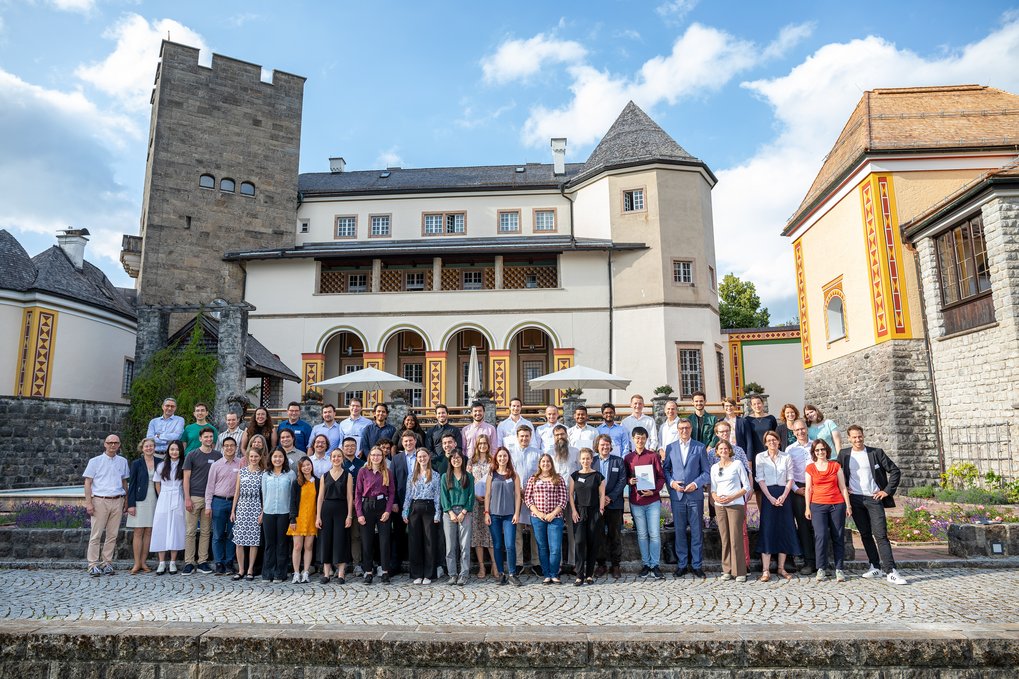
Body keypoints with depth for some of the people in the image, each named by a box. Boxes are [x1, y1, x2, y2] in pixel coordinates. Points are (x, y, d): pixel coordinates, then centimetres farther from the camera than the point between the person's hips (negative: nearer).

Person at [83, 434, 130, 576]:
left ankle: (107, 563, 11)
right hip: (100, 500, -3)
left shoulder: (123, 461, 12)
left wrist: (126, 500, 15)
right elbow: (88, 482, 0)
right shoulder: (95, 461, 2)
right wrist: (88, 503, -7)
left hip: (117, 501, 3)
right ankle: (93, 565, 2)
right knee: (96, 535, -3)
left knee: (112, 535, 4)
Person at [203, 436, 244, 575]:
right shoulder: (216, 465, 4)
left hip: (234, 501, 0)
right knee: (218, 535, 3)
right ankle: (219, 564, 10)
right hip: (219, 501, 0)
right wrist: (208, 506, 0)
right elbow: (210, 486, 4)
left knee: (231, 535, 6)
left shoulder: (242, 463, 3)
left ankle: (229, 564, 14)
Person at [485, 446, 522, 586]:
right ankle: (502, 574, 14)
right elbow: (487, 495, 6)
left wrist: (516, 513, -3)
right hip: (494, 515, 1)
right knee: (497, 546, 4)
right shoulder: (492, 475, 7)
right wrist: (486, 513, 0)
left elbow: (517, 495, 4)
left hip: (509, 515, -1)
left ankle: (512, 574, 4)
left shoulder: (514, 475, 6)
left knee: (510, 545, -8)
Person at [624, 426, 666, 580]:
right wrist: (629, 481, -9)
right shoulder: (628, 458, 6)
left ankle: (655, 565, 7)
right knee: (642, 535, 7)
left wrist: (654, 491, -13)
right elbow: (625, 477, 14)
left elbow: (661, 477, 1)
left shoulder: (654, 456, 1)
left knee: (655, 534, -1)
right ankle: (645, 564, 16)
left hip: (653, 501, -1)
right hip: (636, 501, 1)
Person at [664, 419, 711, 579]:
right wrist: (671, 482, -7)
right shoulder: (670, 448, 9)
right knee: (680, 531, 5)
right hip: (677, 495, 1)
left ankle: (697, 565, 13)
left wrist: (696, 484, -10)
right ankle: (681, 564, 14)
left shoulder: (700, 447, 4)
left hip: (695, 495, -1)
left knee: (697, 532, 3)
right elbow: (665, 469, 10)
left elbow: (707, 472, 3)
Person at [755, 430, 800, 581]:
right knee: (767, 530, -6)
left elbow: (790, 479, 4)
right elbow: (760, 479, -2)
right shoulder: (760, 457, 4)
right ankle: (766, 570, -6)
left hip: (783, 495, 2)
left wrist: (783, 496, -10)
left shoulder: (786, 457, 9)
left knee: (784, 530, 3)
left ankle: (781, 568, 13)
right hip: (767, 495, -2)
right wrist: (771, 498, -12)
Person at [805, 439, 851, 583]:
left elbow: (843, 487, 9)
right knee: (821, 536, -12)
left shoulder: (835, 466, 8)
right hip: (818, 506, -1)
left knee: (838, 537, 1)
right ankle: (821, 569, -3)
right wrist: (807, 508, 3)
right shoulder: (810, 468, 7)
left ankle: (839, 569, 9)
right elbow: (808, 489, 7)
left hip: (837, 505, 1)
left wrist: (848, 505, 5)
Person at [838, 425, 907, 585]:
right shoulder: (844, 454, 6)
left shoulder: (876, 452, 0)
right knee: (865, 535, 7)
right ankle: (875, 567, 15)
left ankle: (890, 572, -11)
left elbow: (895, 471, 3)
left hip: (874, 499, -3)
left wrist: (887, 491, -3)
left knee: (881, 535, -9)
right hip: (855, 500, 3)